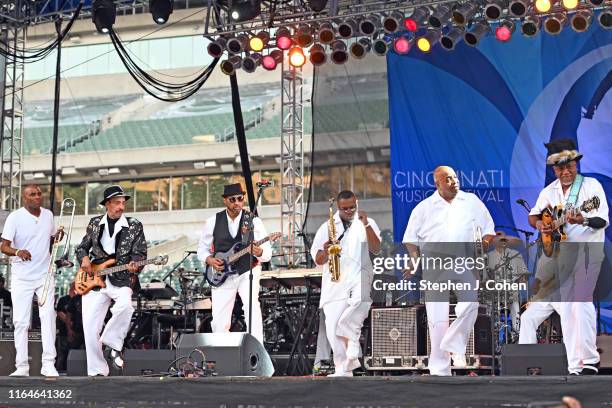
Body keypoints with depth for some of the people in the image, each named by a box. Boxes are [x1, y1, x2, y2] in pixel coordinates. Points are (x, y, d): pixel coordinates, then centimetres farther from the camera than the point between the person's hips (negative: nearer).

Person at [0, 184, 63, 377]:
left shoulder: (48, 215, 7)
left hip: (45, 274, 3)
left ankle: (49, 364, -4)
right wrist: (17, 251, -29)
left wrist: (56, 238, -1)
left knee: (48, 317, -6)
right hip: (21, 277, -3)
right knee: (21, 321, -1)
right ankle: (21, 366, 5)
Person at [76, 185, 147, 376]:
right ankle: (97, 371, 6)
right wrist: (84, 258, -1)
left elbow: (140, 253, 0)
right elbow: (81, 248, 20)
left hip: (120, 279, -2)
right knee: (90, 327, -5)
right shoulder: (95, 224, 11)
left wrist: (134, 265, -21)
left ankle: (111, 344, -11)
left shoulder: (134, 226, 4)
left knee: (125, 305, -34)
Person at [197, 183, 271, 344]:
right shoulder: (213, 222, 2)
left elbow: (267, 253, -5)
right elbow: (202, 249, 12)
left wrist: (259, 252, -28)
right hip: (221, 275, 2)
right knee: (219, 322, -3)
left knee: (252, 307, -25)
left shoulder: (254, 221, -2)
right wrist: (209, 260, -10)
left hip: (248, 271, -2)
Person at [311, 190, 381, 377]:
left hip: (359, 279, -2)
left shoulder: (367, 223, 12)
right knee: (333, 328, -5)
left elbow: (376, 249, -3)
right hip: (334, 283, 2)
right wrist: (326, 251, -10)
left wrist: (366, 225, -14)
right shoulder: (327, 227, 16)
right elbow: (317, 260, 13)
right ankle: (343, 370, 6)